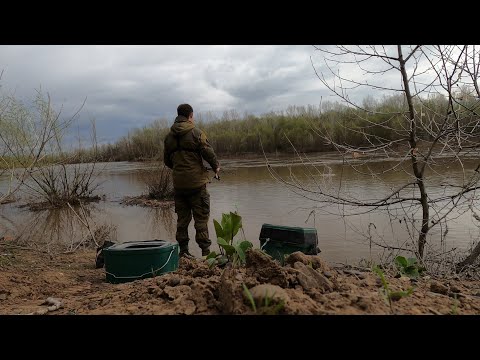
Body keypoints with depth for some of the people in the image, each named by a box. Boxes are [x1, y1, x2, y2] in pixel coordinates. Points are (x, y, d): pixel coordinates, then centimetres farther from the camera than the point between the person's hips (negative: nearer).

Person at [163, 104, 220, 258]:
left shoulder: (169, 136, 9)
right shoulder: (196, 133, -9)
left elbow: (166, 160, 13)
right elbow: (208, 152, -12)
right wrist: (216, 167, 5)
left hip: (178, 183, 5)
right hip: (196, 182, -5)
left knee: (182, 218, 13)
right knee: (201, 217, 2)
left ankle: (183, 251, 17)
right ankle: (206, 251, 4)